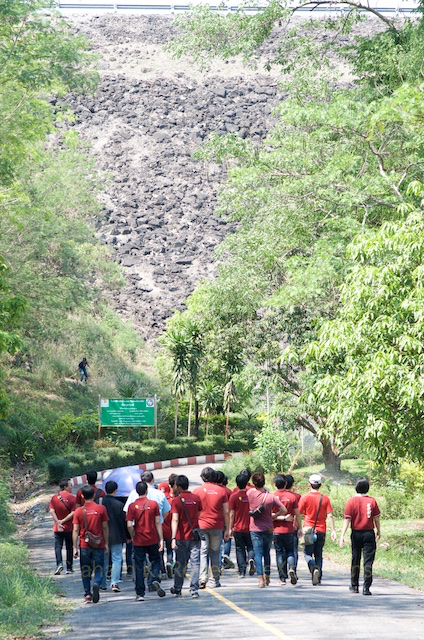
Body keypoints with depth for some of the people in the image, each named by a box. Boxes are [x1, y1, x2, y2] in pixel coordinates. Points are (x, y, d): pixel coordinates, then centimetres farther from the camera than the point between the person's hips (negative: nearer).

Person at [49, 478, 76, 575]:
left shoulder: (54, 497, 2)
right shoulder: (72, 498, -8)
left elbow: (51, 511, -7)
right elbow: (73, 513, -17)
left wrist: (58, 522, -11)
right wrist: (63, 521, -12)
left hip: (57, 528, 2)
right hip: (69, 527, -2)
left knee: (58, 546, 4)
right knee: (69, 547, 10)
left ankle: (59, 563, -18)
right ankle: (69, 568, 13)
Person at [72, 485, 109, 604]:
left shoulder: (78, 511, -1)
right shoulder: (101, 508, -4)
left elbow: (75, 530, -3)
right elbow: (105, 528, -1)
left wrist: (75, 547, 0)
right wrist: (106, 544, 6)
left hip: (84, 545, 1)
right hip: (98, 545, -1)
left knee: (85, 571, 11)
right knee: (99, 568, 6)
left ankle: (87, 594, 8)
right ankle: (96, 584, -22)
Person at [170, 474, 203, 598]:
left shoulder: (176, 500, -8)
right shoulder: (196, 498, 1)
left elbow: (175, 520, -16)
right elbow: (200, 516, 9)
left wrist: (173, 538, -20)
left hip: (181, 537, -1)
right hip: (195, 536, 1)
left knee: (180, 564, 12)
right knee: (195, 564, 1)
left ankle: (177, 589, 23)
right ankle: (194, 590, -4)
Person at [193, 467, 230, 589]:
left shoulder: (197, 491, 0)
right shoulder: (221, 490, 3)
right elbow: (226, 511, 4)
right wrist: (227, 529, 10)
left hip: (201, 525, -1)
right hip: (217, 526, 1)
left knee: (202, 552, -1)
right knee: (215, 553, 10)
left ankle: (202, 578, -16)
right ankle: (214, 581, 11)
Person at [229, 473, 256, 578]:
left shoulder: (234, 496, -8)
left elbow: (232, 514, -6)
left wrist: (230, 528, 1)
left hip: (238, 528, -1)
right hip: (250, 528, 1)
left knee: (240, 550, 7)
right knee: (251, 547, 15)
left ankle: (242, 571, 4)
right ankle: (251, 559, -15)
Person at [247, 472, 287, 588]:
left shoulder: (250, 493, -9)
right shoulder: (271, 497, -6)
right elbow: (284, 510, -4)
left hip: (255, 529, -2)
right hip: (268, 529, 2)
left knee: (258, 554, -4)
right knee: (267, 553, 17)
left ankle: (260, 578, -18)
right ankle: (267, 577, 24)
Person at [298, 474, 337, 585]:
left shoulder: (305, 498, -5)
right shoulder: (325, 499, 1)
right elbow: (330, 515, -3)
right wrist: (333, 531, -1)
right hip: (321, 530, 2)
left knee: (308, 554, 3)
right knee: (318, 554, 13)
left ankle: (314, 568, -26)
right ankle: (318, 578, 10)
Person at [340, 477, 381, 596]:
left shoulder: (351, 501, -5)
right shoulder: (372, 501, -4)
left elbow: (347, 519, -9)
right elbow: (376, 518, 1)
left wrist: (342, 535, -8)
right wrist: (378, 532, 15)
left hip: (356, 534, 1)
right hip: (369, 534, -1)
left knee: (355, 559, 14)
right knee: (368, 561, -1)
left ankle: (354, 586, 24)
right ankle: (366, 588, -8)